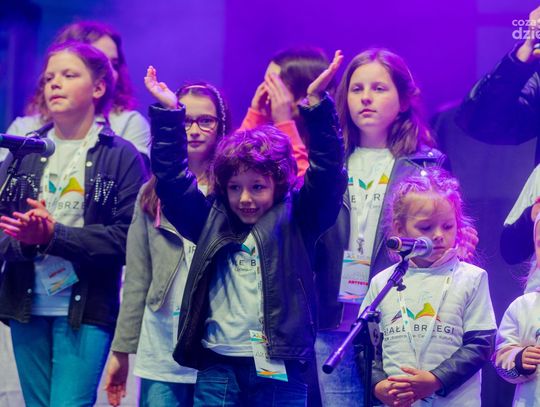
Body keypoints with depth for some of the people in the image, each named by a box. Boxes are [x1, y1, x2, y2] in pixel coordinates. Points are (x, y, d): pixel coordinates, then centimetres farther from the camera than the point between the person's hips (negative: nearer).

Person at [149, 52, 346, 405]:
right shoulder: (213, 220, 10)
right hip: (218, 369, 2)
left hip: (281, 373, -2)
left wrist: (316, 103, -16)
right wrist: (168, 113, 2)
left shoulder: (296, 220, 4)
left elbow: (327, 172, -6)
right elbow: (171, 177, 9)